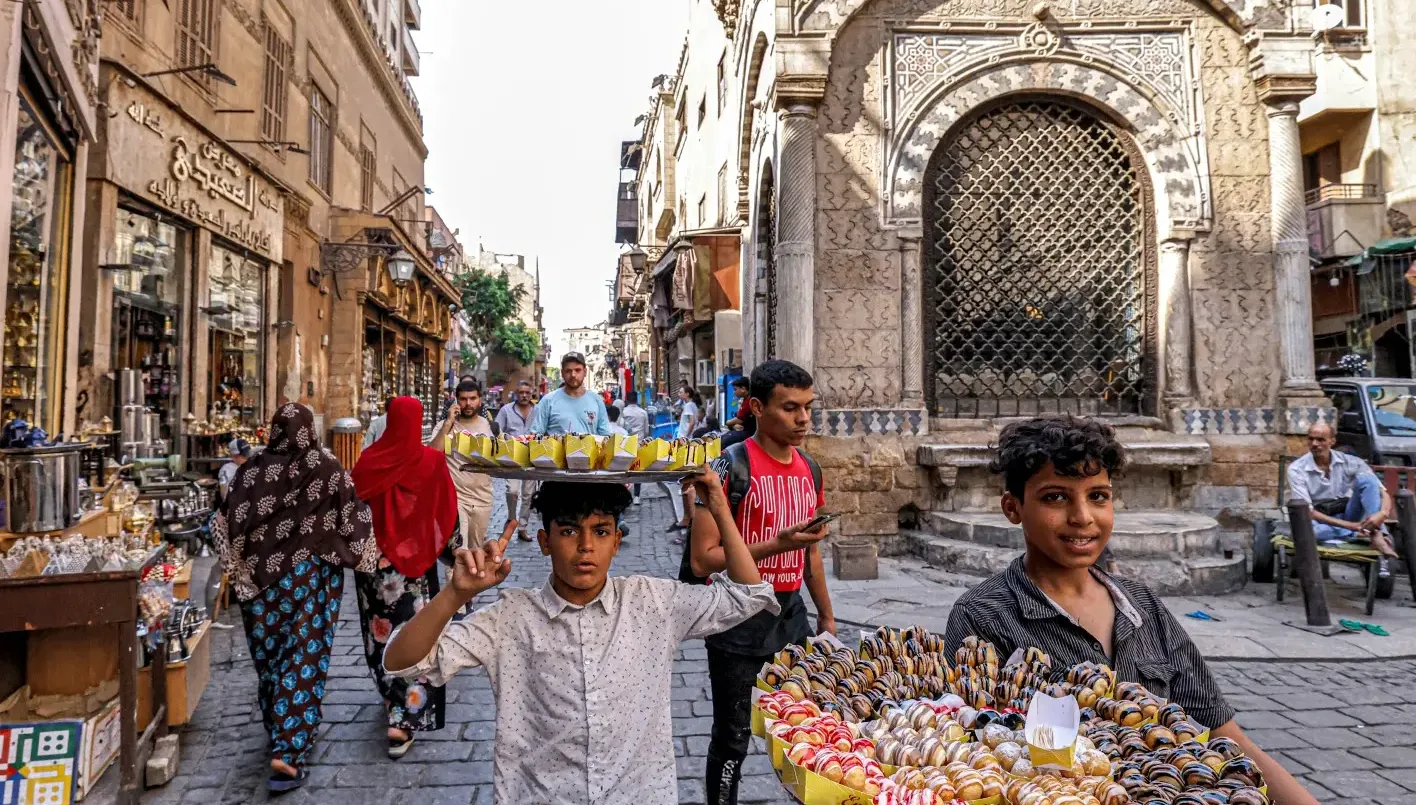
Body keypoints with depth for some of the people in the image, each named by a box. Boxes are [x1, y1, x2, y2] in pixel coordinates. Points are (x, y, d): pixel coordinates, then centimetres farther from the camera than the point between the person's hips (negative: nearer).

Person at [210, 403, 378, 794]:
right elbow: (353, 518, -5)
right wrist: (367, 557, 9)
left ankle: (280, 733, 35)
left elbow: (226, 523, -2)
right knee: (305, 657, 2)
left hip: (261, 577, 3)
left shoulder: (253, 469, -3)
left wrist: (237, 568, 8)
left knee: (269, 655, 18)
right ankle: (289, 750, -4)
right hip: (313, 576, -2)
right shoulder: (328, 468, -8)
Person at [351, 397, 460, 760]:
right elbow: (448, 513, -5)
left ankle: (392, 698, 37)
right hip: (414, 559, -3)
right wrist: (446, 546, 12)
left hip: (373, 561, 3)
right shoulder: (432, 461, -12)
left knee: (382, 633, 19)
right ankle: (403, 719, -4)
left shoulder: (369, 460, -7)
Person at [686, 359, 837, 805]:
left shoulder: (810, 470, 7)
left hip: (791, 616, 6)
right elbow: (702, 560, -17)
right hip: (738, 622, -6)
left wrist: (826, 616, 19)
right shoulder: (731, 466, -14)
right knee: (733, 737, 6)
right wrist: (775, 544, -24)